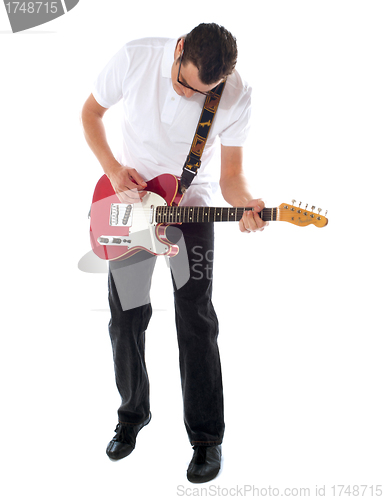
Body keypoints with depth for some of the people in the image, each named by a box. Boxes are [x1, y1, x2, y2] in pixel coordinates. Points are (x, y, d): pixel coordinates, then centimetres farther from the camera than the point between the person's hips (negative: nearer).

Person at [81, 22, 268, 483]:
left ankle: (207, 436, 10)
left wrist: (246, 204, -34)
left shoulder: (236, 96, -18)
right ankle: (133, 414, 30)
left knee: (195, 320, -6)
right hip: (130, 203, 2)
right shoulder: (135, 59, -16)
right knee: (125, 319, 7)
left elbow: (231, 174, -12)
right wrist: (113, 169, -14)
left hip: (190, 207, -1)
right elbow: (91, 112, -1)